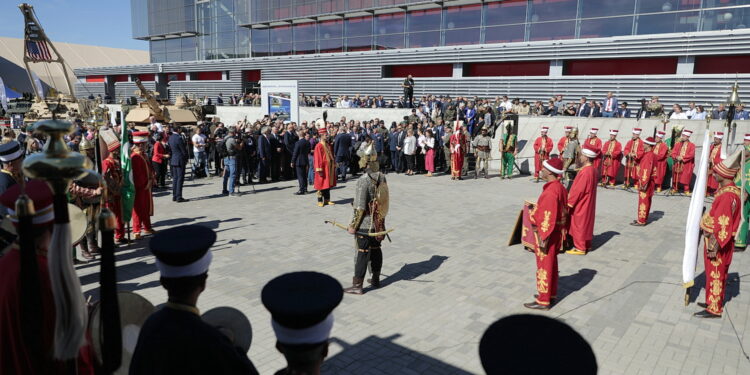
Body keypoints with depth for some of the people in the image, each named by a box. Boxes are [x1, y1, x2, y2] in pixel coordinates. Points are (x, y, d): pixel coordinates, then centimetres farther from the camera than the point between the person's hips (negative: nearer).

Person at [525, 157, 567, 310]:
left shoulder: (550, 192, -26)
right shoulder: (560, 188, 5)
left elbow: (548, 218, -25)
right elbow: (563, 212, 12)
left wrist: (543, 239, -20)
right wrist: (562, 232, 19)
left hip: (547, 234, -10)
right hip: (556, 233, 10)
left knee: (544, 267, 2)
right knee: (551, 265, 21)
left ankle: (543, 301, 13)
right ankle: (551, 294, 34)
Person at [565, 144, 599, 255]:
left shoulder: (585, 171, -26)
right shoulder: (593, 169, 5)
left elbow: (578, 190, -25)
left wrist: (569, 202, -15)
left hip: (580, 205, -9)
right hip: (586, 204, 9)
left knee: (579, 225, 1)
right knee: (585, 223, 18)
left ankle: (580, 248, 10)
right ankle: (586, 245, 29)